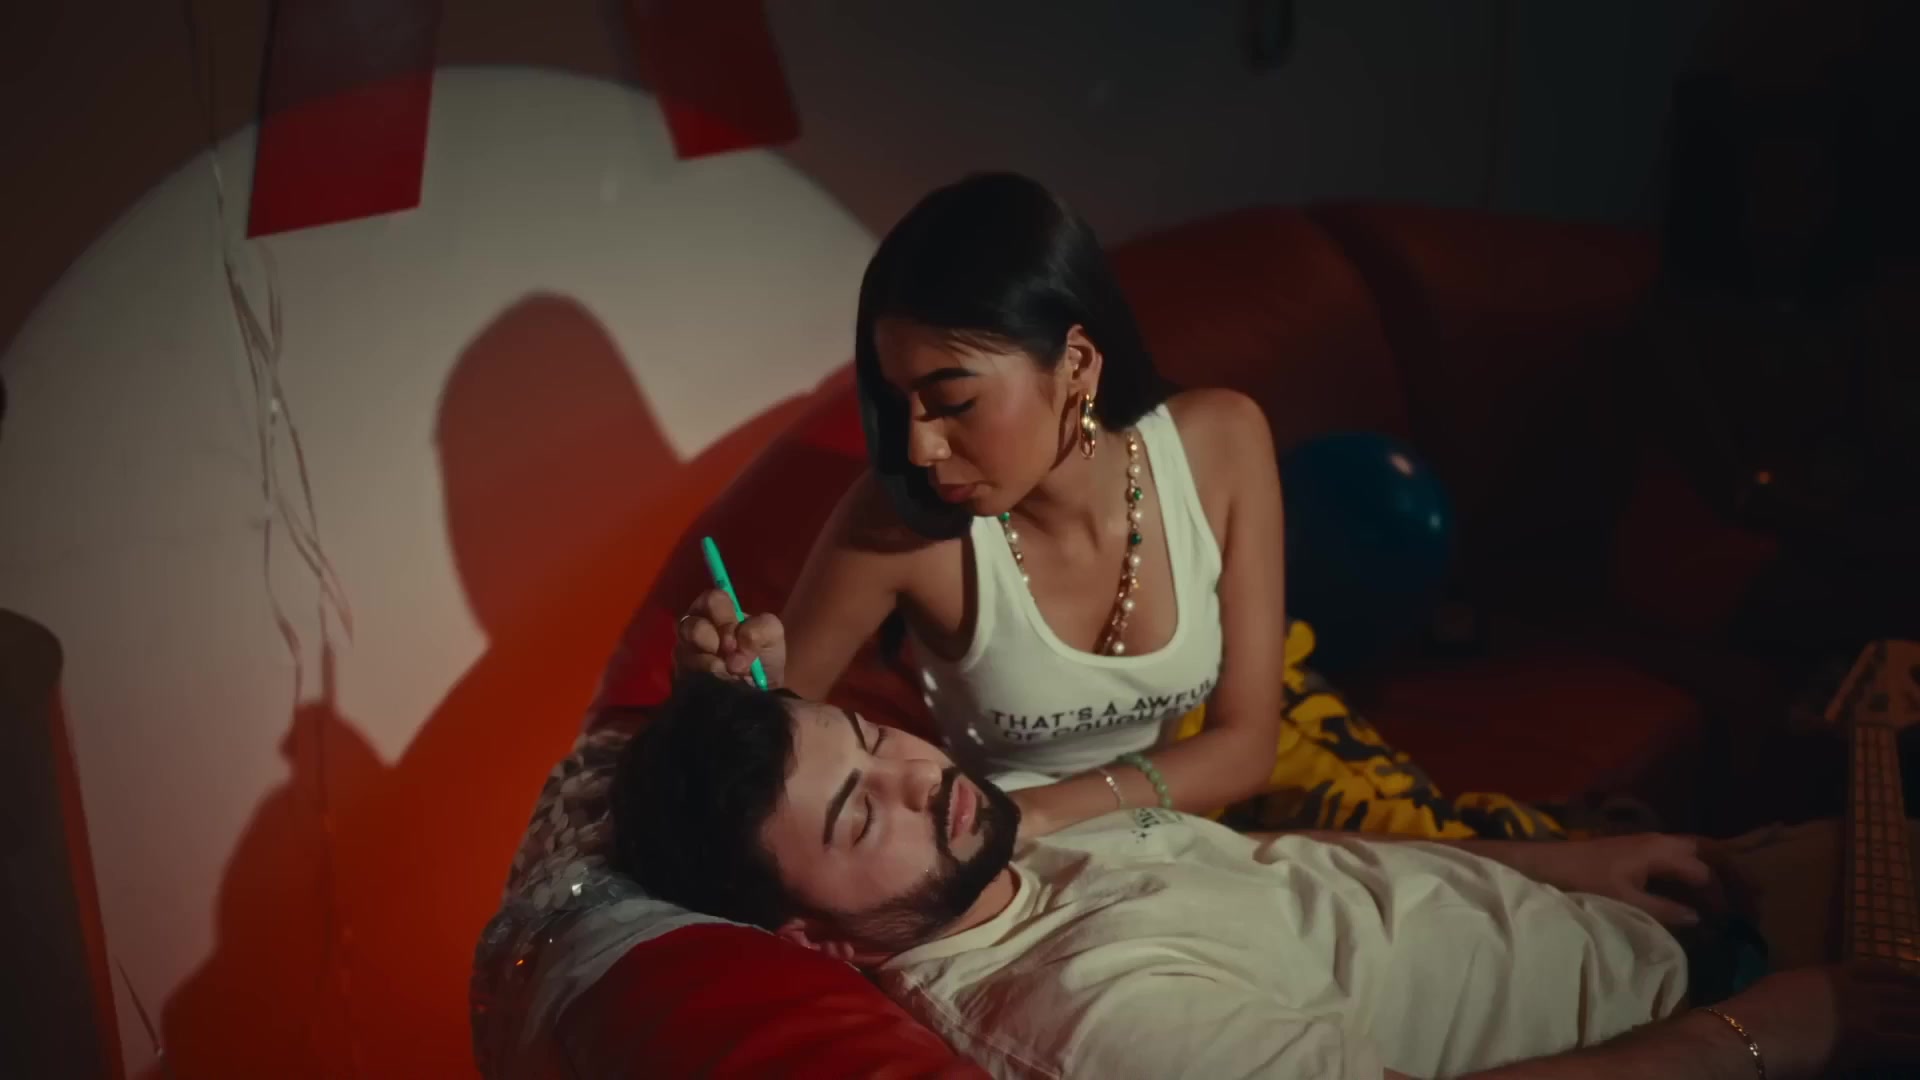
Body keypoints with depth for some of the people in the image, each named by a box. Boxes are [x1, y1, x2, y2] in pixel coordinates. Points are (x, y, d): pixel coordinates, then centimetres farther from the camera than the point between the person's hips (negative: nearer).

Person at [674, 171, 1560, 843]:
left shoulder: (1220, 444, -21)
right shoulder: (898, 520, -26)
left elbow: (1244, 742, -14)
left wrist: (1045, 810, -30)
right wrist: (741, 676, -34)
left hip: (1210, 767, 2)